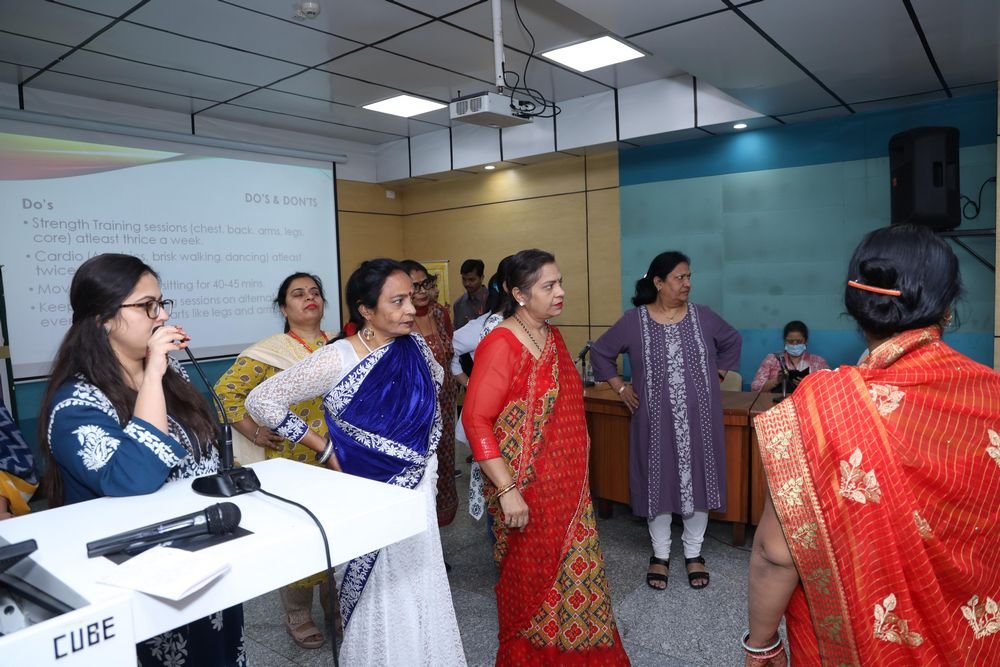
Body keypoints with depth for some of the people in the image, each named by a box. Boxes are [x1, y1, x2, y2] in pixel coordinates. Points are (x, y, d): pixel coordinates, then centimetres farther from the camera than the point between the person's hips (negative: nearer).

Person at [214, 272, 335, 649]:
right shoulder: (268, 352, -8)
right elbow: (227, 390, -8)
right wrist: (254, 433, -11)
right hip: (292, 463, -4)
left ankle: (337, 606, 34)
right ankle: (298, 615, 27)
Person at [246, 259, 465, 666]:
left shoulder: (415, 346, -4)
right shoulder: (337, 359, -19)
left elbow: (435, 384, 17)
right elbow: (261, 401, -16)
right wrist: (324, 449, -13)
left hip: (418, 487, 4)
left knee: (420, 588, 14)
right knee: (378, 592, 10)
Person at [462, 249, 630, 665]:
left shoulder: (552, 336, 7)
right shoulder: (501, 345, -18)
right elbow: (475, 420, -21)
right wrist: (507, 489, -23)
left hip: (568, 483, 8)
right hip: (528, 488, -7)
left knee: (573, 570, 18)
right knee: (531, 577, 9)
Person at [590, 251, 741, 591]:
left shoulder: (703, 316, 0)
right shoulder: (634, 320, -6)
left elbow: (732, 342, 17)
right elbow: (600, 352, 4)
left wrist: (718, 375, 9)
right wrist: (621, 387, 0)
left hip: (699, 418, 2)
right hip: (656, 420, -2)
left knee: (698, 480, 9)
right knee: (658, 482, 8)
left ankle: (693, 553, 29)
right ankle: (660, 554, 26)